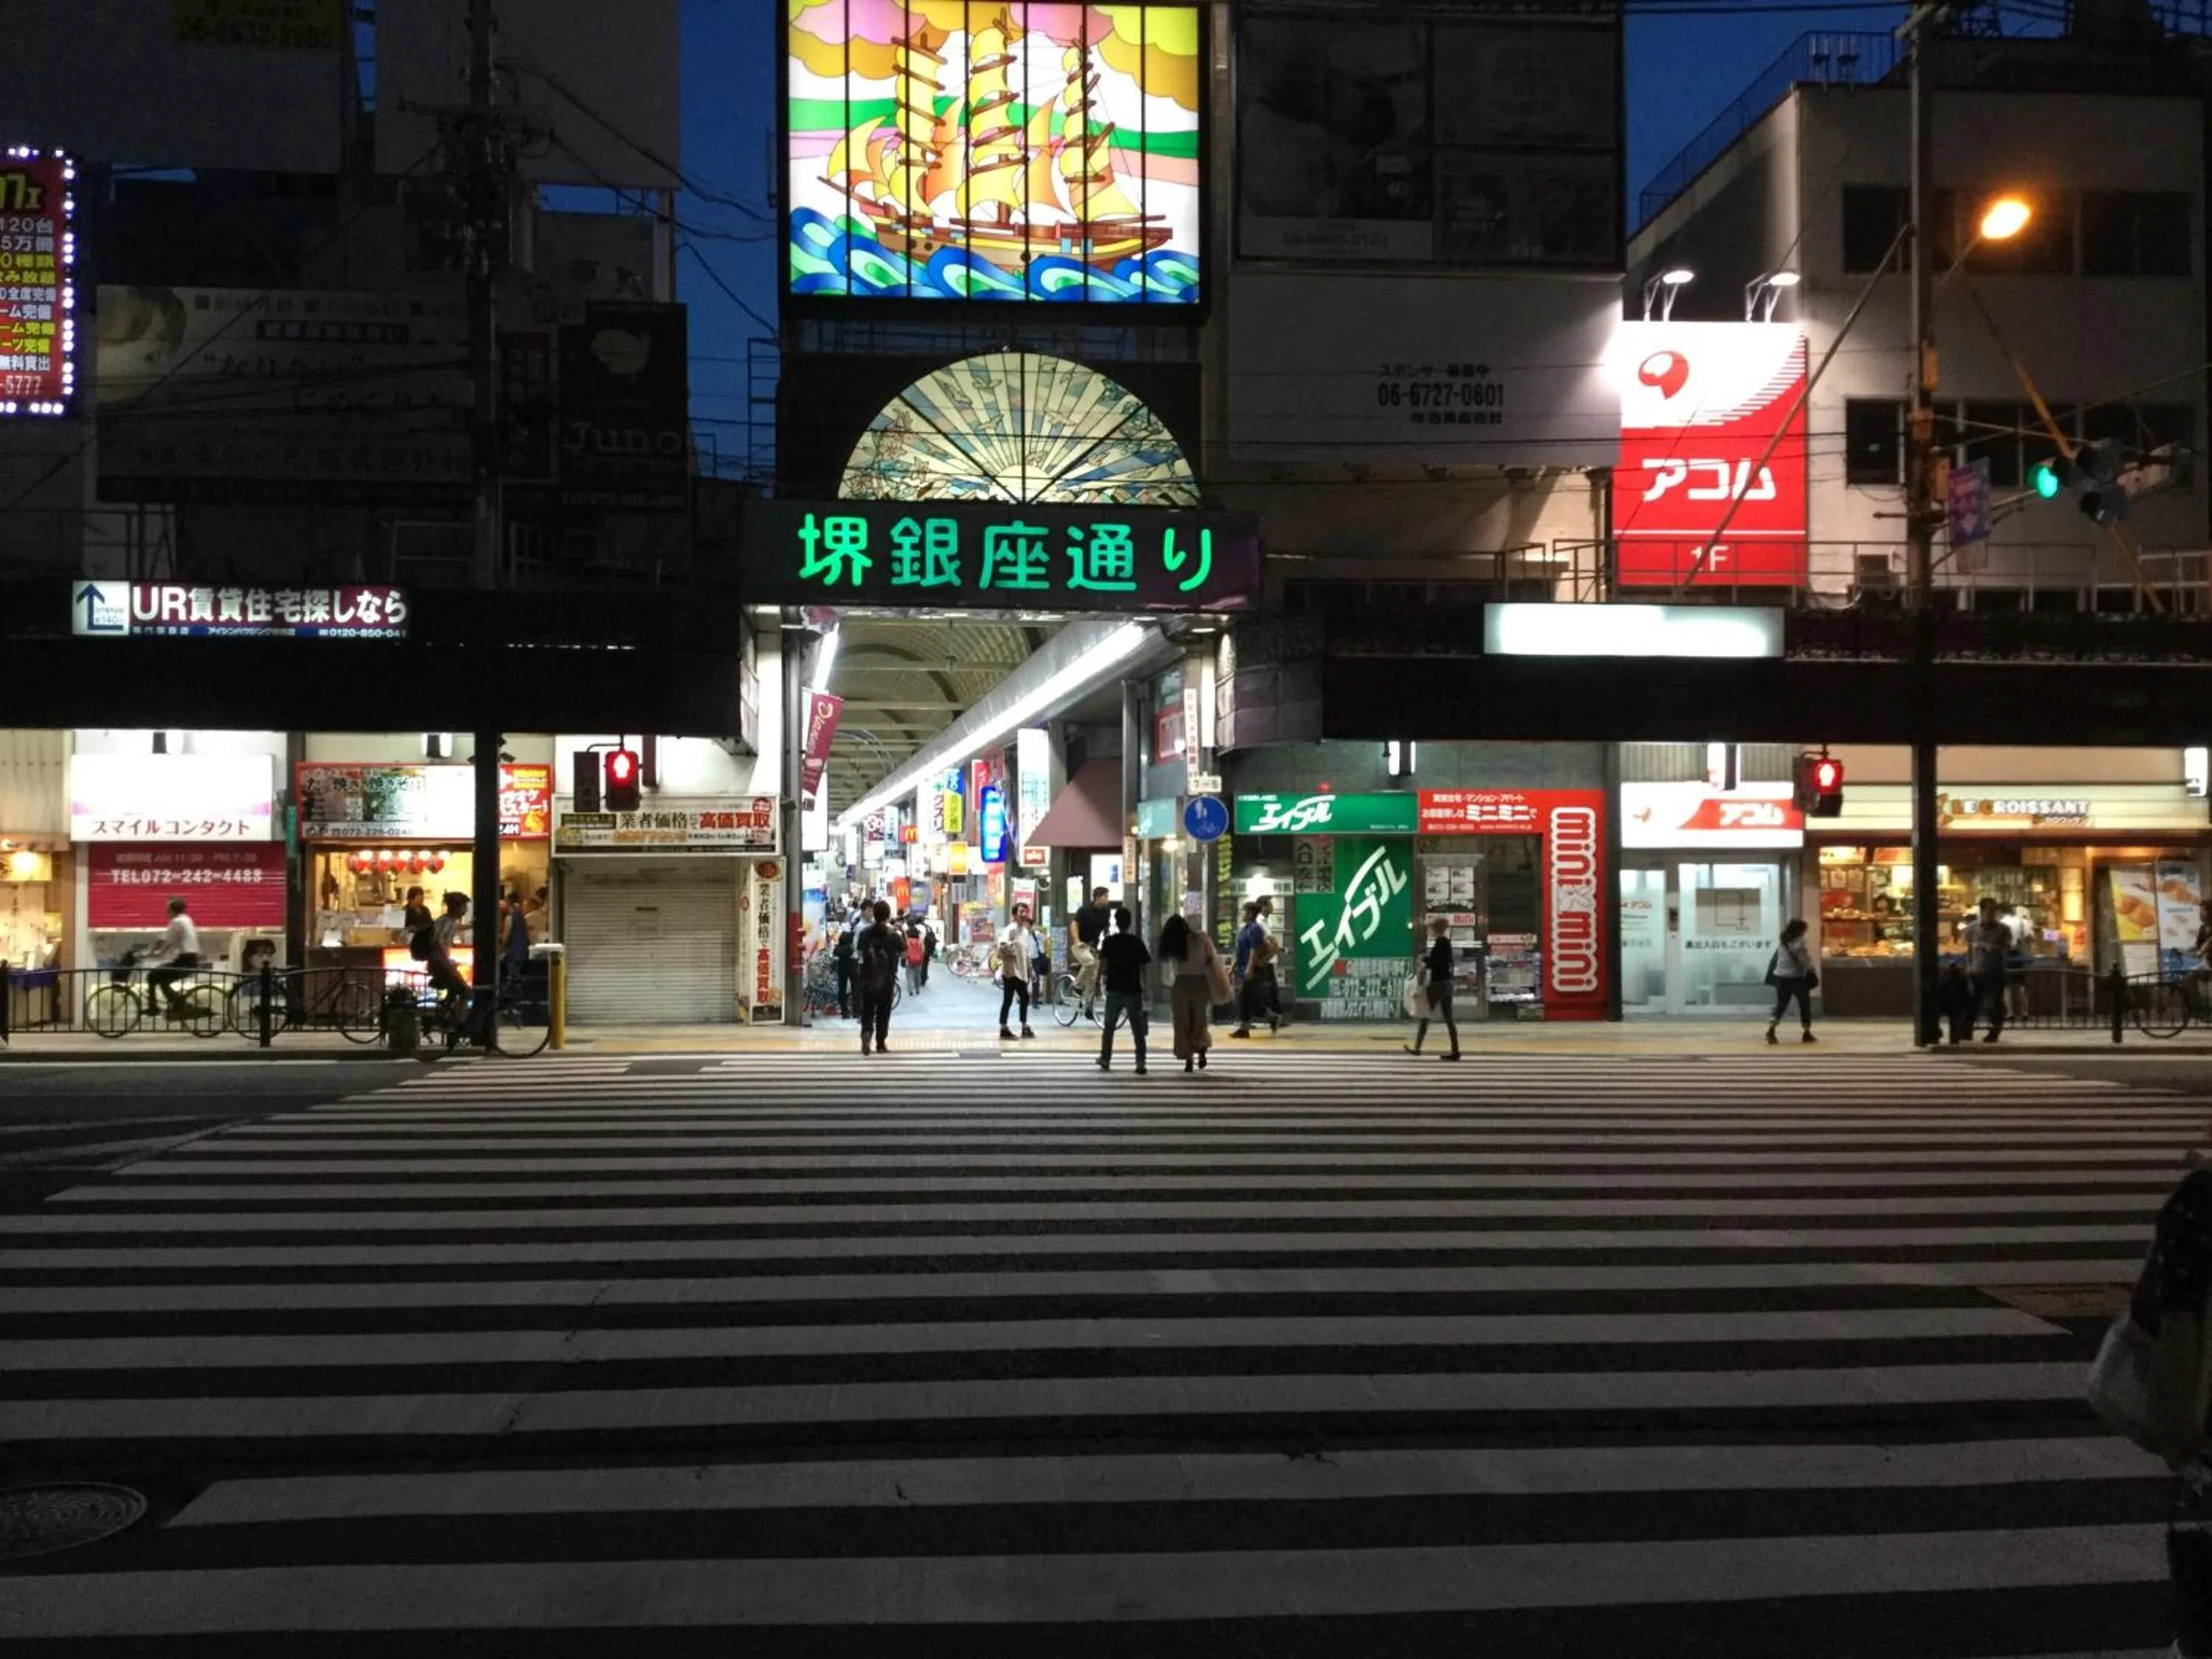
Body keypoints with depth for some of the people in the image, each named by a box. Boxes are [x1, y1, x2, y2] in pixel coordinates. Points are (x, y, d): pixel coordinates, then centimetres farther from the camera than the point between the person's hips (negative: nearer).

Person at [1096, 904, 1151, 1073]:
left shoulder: (1109, 941, -3)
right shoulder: (1137, 942, 0)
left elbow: (1103, 964, -12)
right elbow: (1144, 967, 0)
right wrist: (1144, 987, 7)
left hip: (1114, 990, -1)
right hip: (1133, 990, 1)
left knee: (1109, 1026, 14)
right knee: (1138, 1029, 4)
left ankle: (1105, 1059, 16)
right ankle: (1141, 1063, -3)